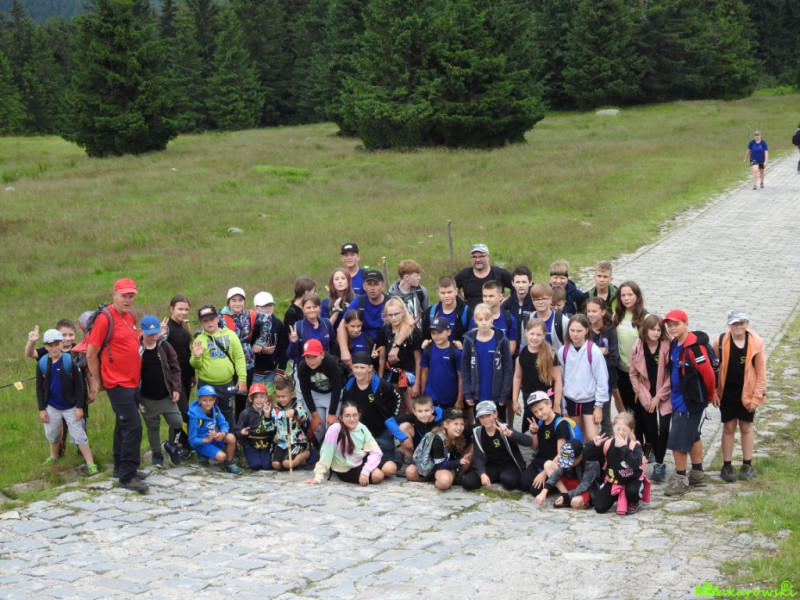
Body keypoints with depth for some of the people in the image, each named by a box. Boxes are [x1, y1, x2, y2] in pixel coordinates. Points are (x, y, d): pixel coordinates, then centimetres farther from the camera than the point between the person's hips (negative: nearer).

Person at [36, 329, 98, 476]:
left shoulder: (70, 361, -18)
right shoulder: (42, 363, -9)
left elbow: (79, 385, -12)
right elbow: (39, 388, 0)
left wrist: (79, 407, -12)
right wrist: (42, 409, -2)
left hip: (71, 407, -3)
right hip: (52, 407, 4)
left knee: (79, 435, -2)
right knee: (52, 434, 21)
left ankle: (91, 465, 1)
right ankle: (53, 458, 45)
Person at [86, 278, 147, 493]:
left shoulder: (130, 315, 9)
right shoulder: (105, 318, -15)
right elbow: (91, 354, -11)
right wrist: (97, 382, -4)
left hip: (133, 381, 8)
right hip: (117, 383, -8)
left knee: (124, 425, 18)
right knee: (133, 426, -12)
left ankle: (121, 466, 30)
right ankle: (127, 476, -6)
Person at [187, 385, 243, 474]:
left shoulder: (215, 410, -6)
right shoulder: (195, 416, -23)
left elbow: (224, 424, -4)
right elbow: (192, 440, -19)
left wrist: (223, 433, -27)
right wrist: (207, 439, -33)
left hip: (215, 438, 6)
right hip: (202, 442, -5)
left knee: (231, 437, -23)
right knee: (221, 456, -28)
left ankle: (229, 463, -3)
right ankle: (204, 455, 4)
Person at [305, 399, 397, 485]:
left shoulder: (362, 428, -11)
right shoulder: (335, 429, -26)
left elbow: (375, 451, -13)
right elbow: (326, 454, -23)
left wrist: (365, 472, -25)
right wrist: (318, 477, -22)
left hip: (362, 461, 5)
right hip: (347, 470, -5)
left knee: (391, 468, -13)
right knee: (377, 476, -25)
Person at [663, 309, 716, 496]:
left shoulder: (694, 347, -22)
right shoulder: (674, 344, 6)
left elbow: (708, 373, -19)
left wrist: (709, 395, -5)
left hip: (691, 402, -9)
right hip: (678, 398, 9)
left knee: (678, 440, -5)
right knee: (692, 436, 20)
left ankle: (681, 479, 6)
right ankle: (698, 473, 33)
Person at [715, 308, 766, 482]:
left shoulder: (756, 342, -10)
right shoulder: (721, 341, -10)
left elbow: (761, 372, -5)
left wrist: (757, 396, -6)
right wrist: (713, 392, -5)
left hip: (747, 393, 0)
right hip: (727, 393, 0)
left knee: (746, 427, 12)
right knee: (728, 427, 8)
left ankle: (747, 465, 24)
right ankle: (727, 465, 18)